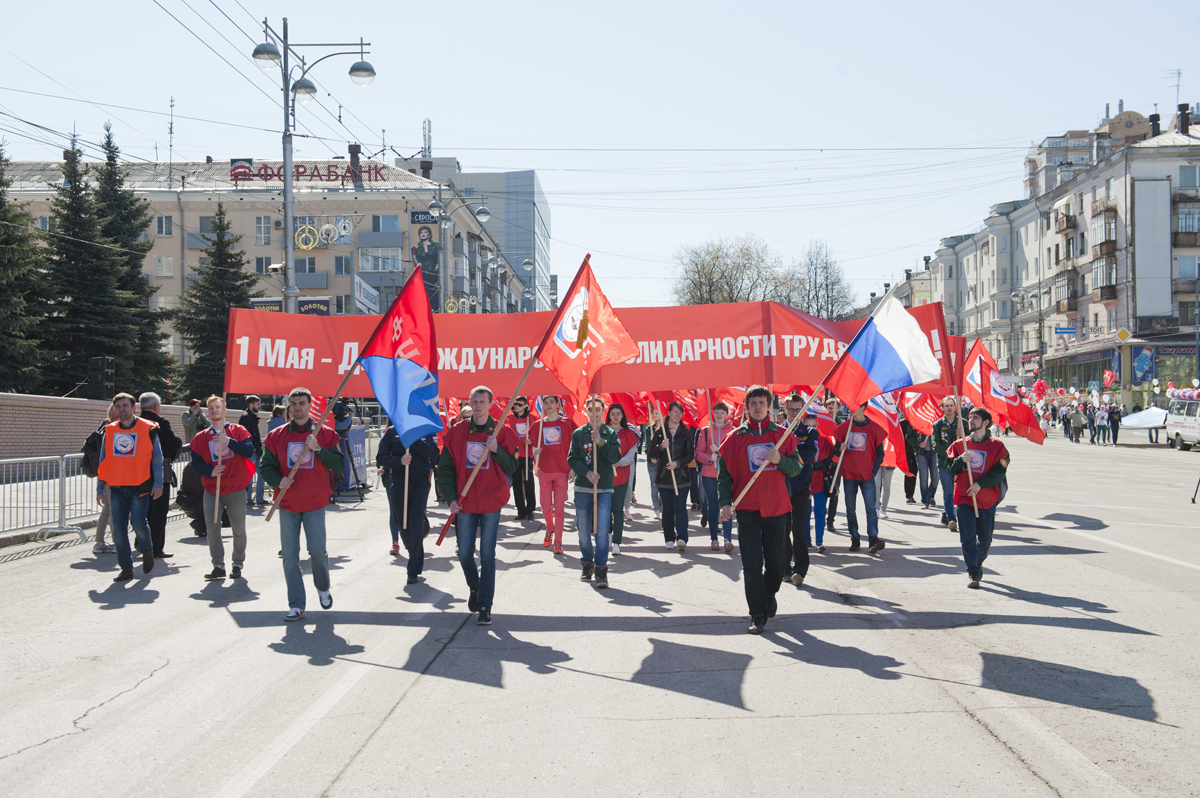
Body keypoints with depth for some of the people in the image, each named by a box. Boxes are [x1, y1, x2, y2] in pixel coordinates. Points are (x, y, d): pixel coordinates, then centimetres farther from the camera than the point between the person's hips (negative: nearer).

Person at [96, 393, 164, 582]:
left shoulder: (148, 429, 0)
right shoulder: (109, 431, 10)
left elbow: (157, 458, 1)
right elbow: (103, 461, 15)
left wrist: (158, 483, -6)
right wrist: (100, 489, 12)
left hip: (140, 486, -4)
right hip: (117, 488, 4)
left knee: (138, 524, -11)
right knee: (119, 529, 2)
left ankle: (147, 552, 19)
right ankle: (126, 568, 10)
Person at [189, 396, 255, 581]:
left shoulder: (238, 430, 3)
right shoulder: (201, 437, 8)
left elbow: (249, 450, -11)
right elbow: (196, 463, 3)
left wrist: (229, 441, -21)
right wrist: (210, 471, -15)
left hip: (236, 489, -2)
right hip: (211, 490, 2)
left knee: (239, 529, 4)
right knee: (212, 529, -4)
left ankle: (238, 564, 16)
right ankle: (218, 566, 4)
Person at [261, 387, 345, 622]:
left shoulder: (325, 434, 1)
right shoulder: (276, 436, 5)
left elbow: (339, 465, -2)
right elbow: (267, 466, 7)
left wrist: (318, 449, -16)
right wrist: (278, 481, -13)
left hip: (315, 503, -1)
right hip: (287, 503, 2)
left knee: (317, 551, -2)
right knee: (290, 555, 1)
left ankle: (323, 588, 29)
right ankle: (296, 605, 9)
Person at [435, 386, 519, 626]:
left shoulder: (501, 433, 1)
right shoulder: (456, 432, 3)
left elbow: (511, 467, 1)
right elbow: (445, 468, 4)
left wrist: (496, 450, -16)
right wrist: (451, 497, -5)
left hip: (491, 502, -2)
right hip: (465, 502, 2)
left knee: (487, 555, -1)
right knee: (465, 554, 7)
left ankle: (485, 607, 4)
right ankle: (475, 588, 36)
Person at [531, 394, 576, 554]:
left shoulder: (567, 423, 1)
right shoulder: (538, 425, 6)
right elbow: (534, 446, 16)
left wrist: (573, 467, -3)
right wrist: (535, 451, -8)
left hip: (562, 471, -2)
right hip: (544, 471, 2)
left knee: (559, 508, -3)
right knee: (546, 507, 2)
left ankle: (558, 542, 5)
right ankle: (550, 529, 33)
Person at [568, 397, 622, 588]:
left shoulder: (611, 434, 6)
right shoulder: (578, 433, 6)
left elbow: (615, 458, -5)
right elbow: (572, 458, 1)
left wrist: (601, 442, -17)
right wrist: (586, 473, -14)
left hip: (604, 488, -1)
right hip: (582, 488, 1)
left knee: (602, 530, -8)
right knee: (583, 530, 7)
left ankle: (601, 569, -4)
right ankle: (587, 564, 25)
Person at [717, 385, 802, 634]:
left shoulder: (782, 435, 6)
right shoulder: (735, 437, 3)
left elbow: (796, 468, 7)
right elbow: (725, 473, 4)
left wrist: (779, 460, -14)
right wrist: (725, 502, -8)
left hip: (776, 508, 1)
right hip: (747, 510, -1)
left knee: (776, 561, 8)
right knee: (752, 564, -5)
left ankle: (769, 593, 38)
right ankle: (758, 615, 6)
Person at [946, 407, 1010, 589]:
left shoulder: (996, 446, 1)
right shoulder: (960, 444, 9)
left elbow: (999, 471, -5)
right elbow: (950, 468, 7)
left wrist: (980, 483, -16)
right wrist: (961, 460, -13)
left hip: (987, 499, -1)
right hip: (964, 497, 1)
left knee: (985, 538, 8)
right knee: (968, 538, -7)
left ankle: (978, 562, 38)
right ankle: (974, 575, -3)